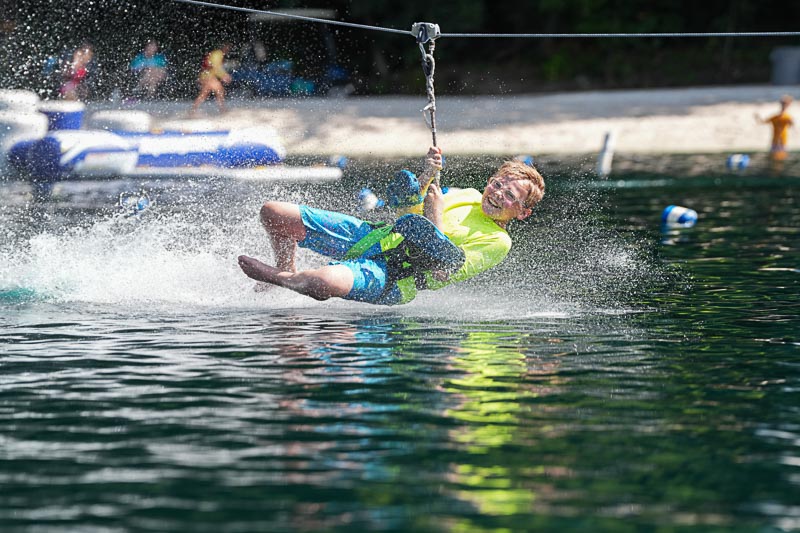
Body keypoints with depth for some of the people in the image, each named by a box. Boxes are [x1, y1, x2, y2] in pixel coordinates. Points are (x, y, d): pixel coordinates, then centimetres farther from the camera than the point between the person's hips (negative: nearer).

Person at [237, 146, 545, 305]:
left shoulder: (498, 243, -4)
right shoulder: (468, 196, 18)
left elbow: (442, 273, -16)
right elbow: (404, 213, 16)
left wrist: (435, 222, -17)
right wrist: (427, 177, -1)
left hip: (393, 278, -8)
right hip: (375, 237, 8)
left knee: (325, 281, -40)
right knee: (273, 213, 3)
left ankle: (281, 279, -9)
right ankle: (287, 274, 25)